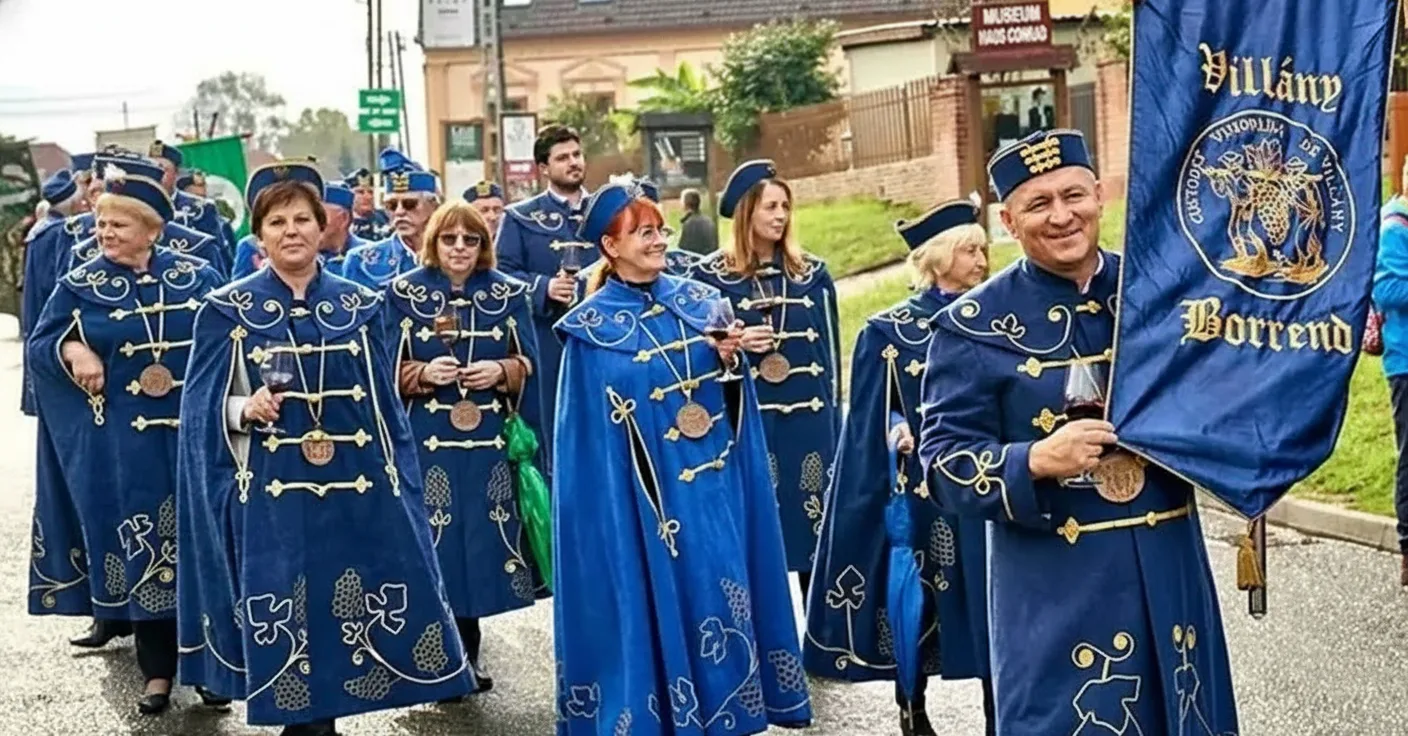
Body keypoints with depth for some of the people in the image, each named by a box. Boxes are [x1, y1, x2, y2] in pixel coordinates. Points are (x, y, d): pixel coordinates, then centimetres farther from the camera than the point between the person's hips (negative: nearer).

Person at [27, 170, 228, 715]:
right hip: (122, 442, 0)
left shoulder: (197, 277, 1)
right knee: (140, 549, 5)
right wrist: (70, 349, -14)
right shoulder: (79, 285, 1)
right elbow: (39, 345, 7)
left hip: (192, 434, 0)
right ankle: (157, 671, 16)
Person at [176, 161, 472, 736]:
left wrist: (400, 483, 5)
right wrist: (245, 409, -19)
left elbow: (386, 405, 9)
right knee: (289, 629, 1)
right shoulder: (227, 311, 1)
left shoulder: (360, 306, 7)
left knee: (356, 620, 4)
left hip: (360, 492, 2)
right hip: (272, 497, -2)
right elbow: (203, 410, 1)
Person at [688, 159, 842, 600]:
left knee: (815, 526, 5)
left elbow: (830, 352, 12)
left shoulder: (812, 275, 9)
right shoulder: (711, 276, 0)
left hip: (808, 421, 3)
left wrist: (833, 425, 8)